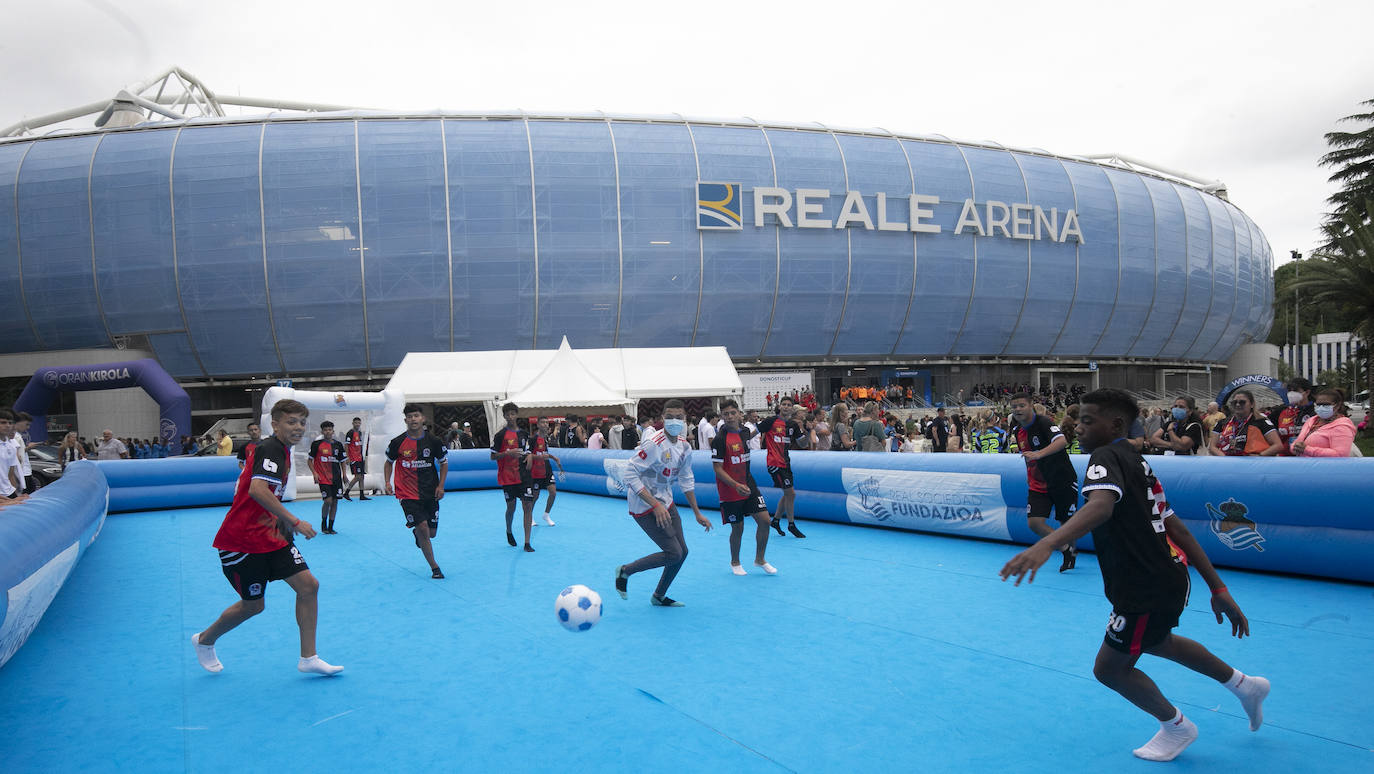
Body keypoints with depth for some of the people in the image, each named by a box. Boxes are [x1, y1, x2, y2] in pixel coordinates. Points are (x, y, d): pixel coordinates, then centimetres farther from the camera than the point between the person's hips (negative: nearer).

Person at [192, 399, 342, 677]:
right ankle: (204, 640, 34)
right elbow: (257, 490, -34)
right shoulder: (270, 449, -18)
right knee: (253, 604, 5)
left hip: (271, 537, 9)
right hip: (241, 542, -9)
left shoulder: (282, 451, 11)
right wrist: (294, 522, -33)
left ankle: (308, 658, 4)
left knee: (308, 585, -4)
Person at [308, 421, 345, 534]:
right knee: (328, 500, -14)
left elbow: (342, 461, 16)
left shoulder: (338, 445, 7)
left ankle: (330, 527, 14)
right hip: (323, 478, -4)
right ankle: (323, 523, 10)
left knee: (335, 501, 4)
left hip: (336, 478, 4)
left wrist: (344, 475, 7)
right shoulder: (317, 444, -3)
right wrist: (314, 473, -7)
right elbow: (310, 459, 3)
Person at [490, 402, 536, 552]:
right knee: (511, 507, 4)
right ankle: (509, 532, 36)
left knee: (528, 506, -5)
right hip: (507, 478, -3)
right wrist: (508, 453, -17)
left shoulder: (524, 434, 11)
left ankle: (527, 543, -3)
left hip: (524, 476, 3)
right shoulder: (500, 435, -2)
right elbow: (493, 456, -3)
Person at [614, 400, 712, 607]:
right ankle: (624, 571, 8)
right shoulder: (654, 443, -23)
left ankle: (659, 597, 28)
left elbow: (686, 480, 14)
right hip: (644, 505, -8)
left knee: (682, 551, 9)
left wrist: (697, 513, 15)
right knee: (673, 553, -11)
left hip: (666, 502, 8)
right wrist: (656, 505, -27)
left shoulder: (684, 446, 2)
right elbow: (630, 475, -25)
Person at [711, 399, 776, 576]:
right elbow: (717, 468, -16)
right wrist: (736, 485, -27)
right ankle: (735, 562, 27)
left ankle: (759, 559, 17)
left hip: (749, 486, 6)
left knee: (764, 520, -1)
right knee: (738, 528, 3)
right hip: (730, 492, -6)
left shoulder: (745, 431, 5)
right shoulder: (720, 439, -15)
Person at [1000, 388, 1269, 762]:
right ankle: (1244, 684, 50)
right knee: (1156, 642, 36)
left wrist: (1047, 544, -55)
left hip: (1147, 590, -10)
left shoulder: (1106, 456, -17)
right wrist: (1218, 587, 15)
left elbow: (1101, 505, -40)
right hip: (1168, 578, 10)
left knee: (1110, 669, 9)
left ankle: (1176, 727, 31)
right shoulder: (1136, 462, 12)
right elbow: (1178, 529, 13)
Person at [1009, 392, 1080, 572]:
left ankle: (1072, 549, 37)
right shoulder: (1018, 431, 5)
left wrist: (1039, 453, -50)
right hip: (1037, 484, 6)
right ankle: (1067, 551, 8)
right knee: (1034, 522, -11)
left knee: (1067, 523, 6)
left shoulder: (1043, 422, -17)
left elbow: (1062, 441, -36)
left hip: (1062, 481, -6)